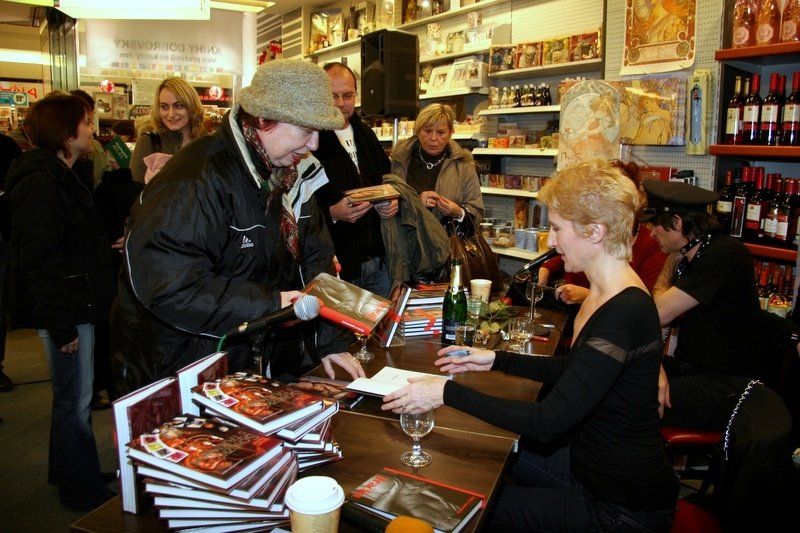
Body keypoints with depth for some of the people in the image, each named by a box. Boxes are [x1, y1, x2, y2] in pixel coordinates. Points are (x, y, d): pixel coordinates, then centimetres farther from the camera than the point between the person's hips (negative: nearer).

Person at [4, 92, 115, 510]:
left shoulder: (60, 177, 14)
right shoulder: (40, 184, -18)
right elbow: (38, 262, -22)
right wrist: (61, 325, -21)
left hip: (75, 306, 11)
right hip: (62, 311, -11)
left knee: (71, 395, 21)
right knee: (75, 400, 2)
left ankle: (66, 471, 39)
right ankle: (84, 490, 18)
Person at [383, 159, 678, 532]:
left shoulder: (624, 313, -30)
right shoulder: (609, 293, 1)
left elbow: (547, 422, -31)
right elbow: (572, 370, 14)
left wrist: (446, 393, -27)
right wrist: (495, 360, 8)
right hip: (588, 459, 8)